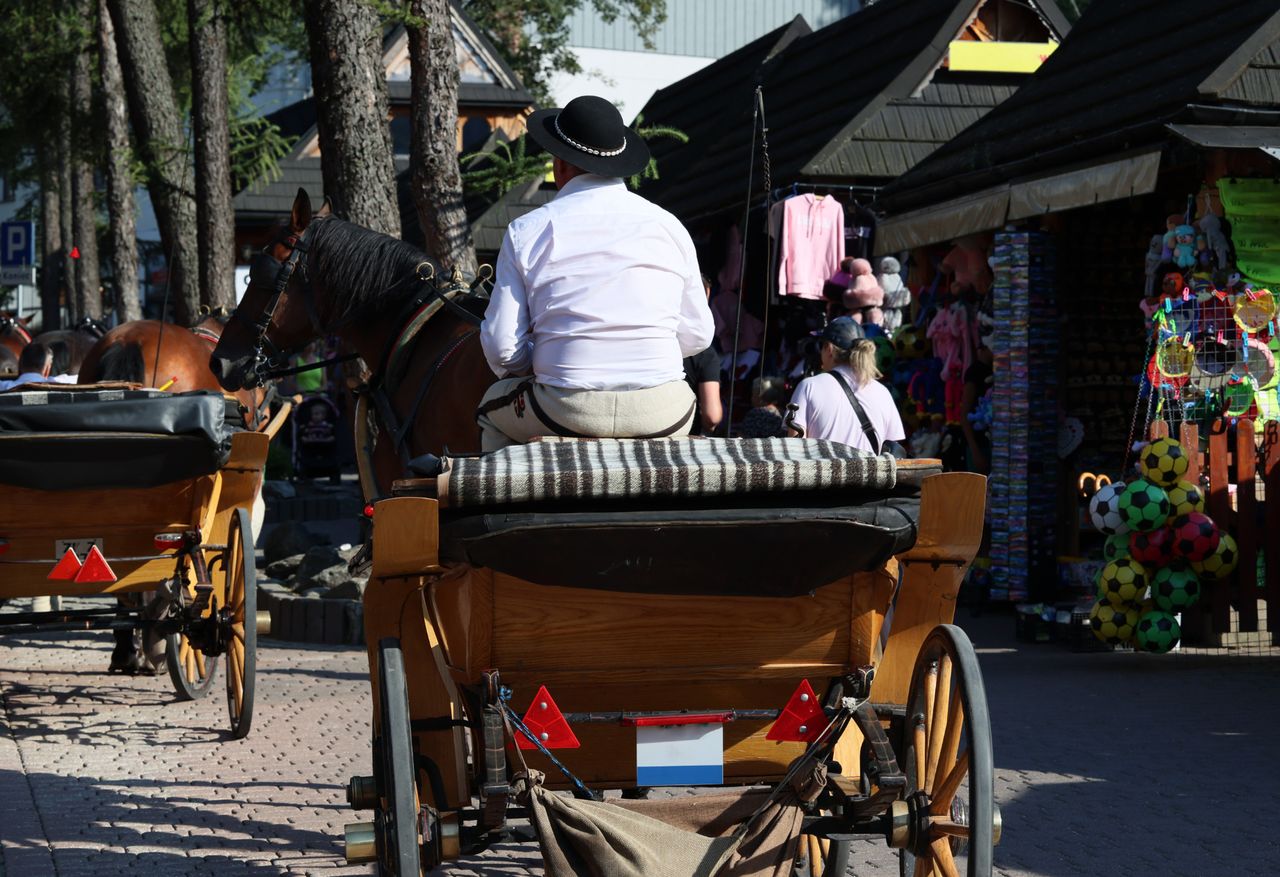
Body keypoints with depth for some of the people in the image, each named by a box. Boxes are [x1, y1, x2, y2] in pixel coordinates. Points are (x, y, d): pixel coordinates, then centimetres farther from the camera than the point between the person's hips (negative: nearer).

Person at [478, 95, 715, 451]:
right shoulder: (668, 225, 5)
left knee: (492, 407, 32)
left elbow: (501, 347, -3)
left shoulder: (527, 231, -1)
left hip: (565, 412, -2)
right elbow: (697, 335, 9)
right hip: (660, 420, 2)